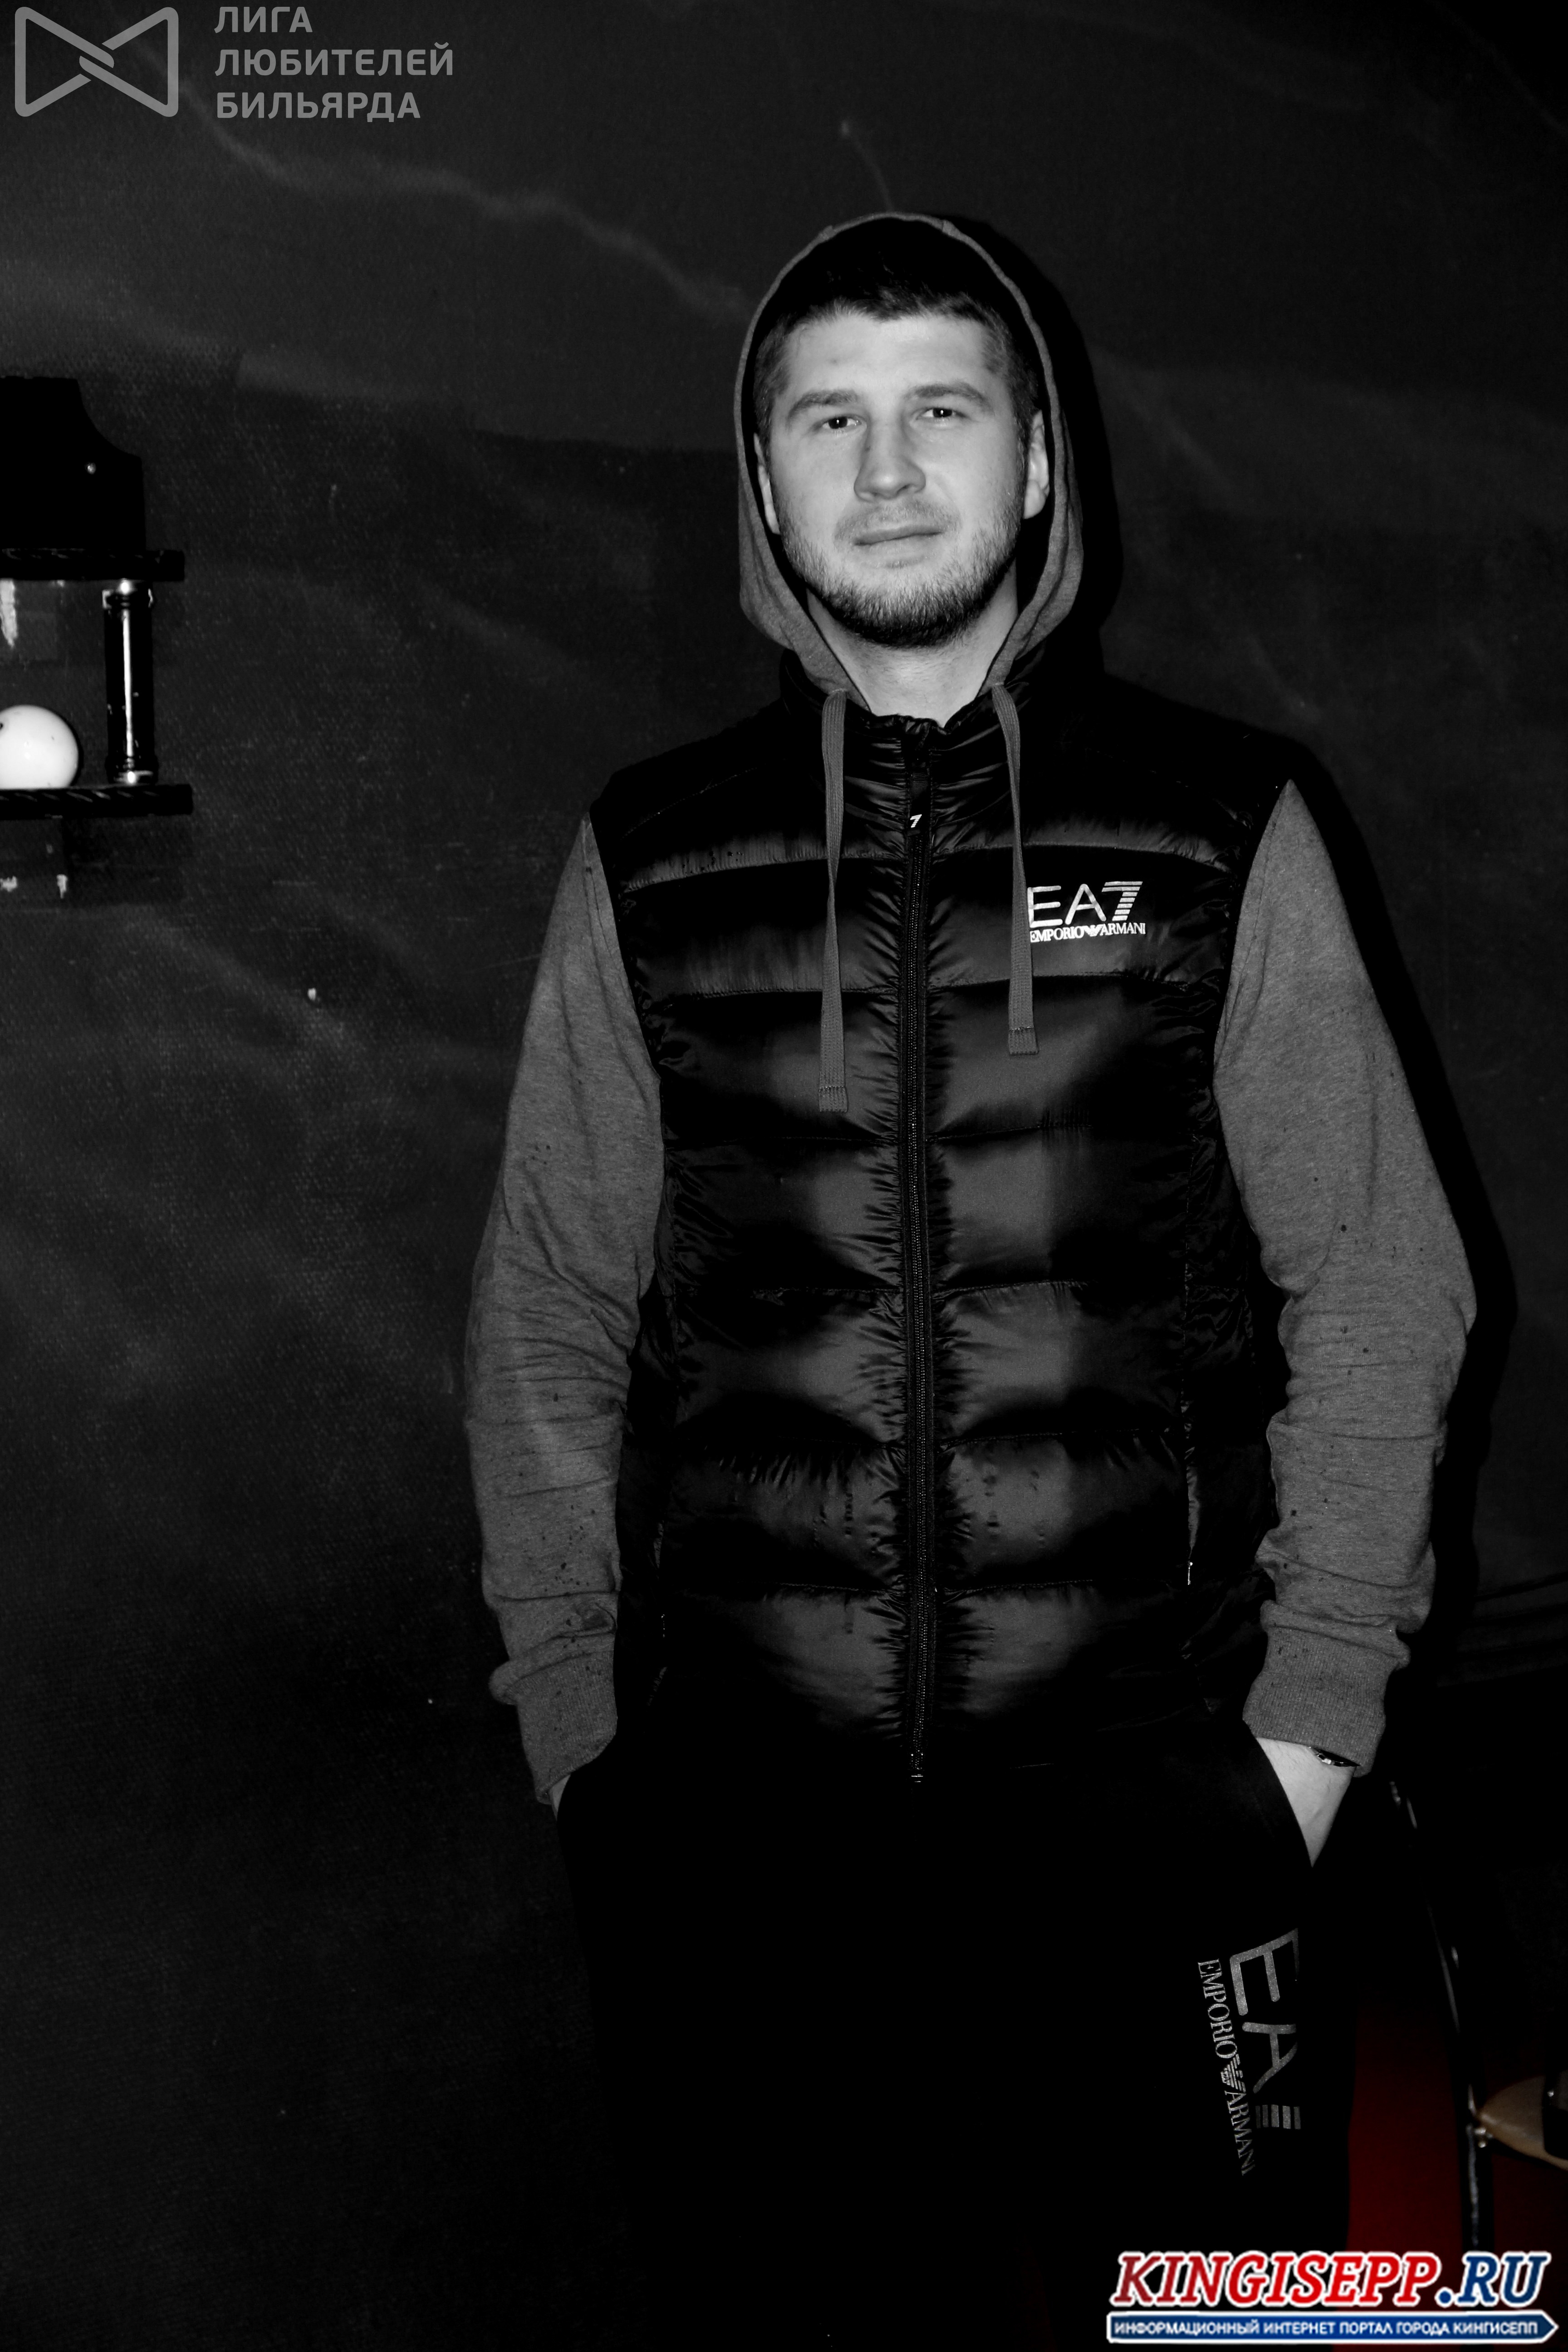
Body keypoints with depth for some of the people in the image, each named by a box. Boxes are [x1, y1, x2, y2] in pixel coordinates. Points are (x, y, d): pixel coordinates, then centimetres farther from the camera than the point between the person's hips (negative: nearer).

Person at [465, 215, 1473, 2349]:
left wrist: (1310, 1721, -2)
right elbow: (547, 1324, 10)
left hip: (1151, 1799, -1)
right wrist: (575, 1712, 5)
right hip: (740, 1830, 1)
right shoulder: (650, 859, 7)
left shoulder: (1218, 830, 3)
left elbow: (1380, 1291, 3)